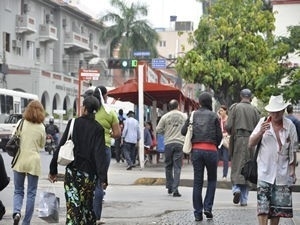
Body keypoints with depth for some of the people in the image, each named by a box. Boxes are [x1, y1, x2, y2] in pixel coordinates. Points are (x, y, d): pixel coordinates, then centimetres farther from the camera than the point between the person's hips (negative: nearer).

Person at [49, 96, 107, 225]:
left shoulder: (73, 123, -1)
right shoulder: (98, 129, -1)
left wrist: (53, 169, 1)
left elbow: (61, 146, -3)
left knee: (73, 206, -5)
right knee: (87, 206, 17)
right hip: (89, 173, 1)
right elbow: (100, 153, -10)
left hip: (72, 172, -1)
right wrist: (103, 177, -14)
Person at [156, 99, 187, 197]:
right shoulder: (184, 116, 2)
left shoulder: (165, 117, 0)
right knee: (177, 167, 0)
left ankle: (169, 186, 18)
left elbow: (158, 130, 2)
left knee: (168, 165, 14)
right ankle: (175, 189, -7)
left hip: (168, 143, 0)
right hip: (180, 143, 0)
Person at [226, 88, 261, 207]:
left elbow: (228, 126, -5)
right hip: (250, 140, 1)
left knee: (236, 167, 7)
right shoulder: (254, 110, 3)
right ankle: (244, 199, 6)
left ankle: (236, 188, -17)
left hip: (237, 140, -1)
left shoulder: (235, 107, -1)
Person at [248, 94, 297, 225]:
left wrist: (292, 170, 7)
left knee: (279, 205, 8)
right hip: (265, 170, -2)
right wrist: (260, 132, -18)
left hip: (282, 172, 2)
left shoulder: (289, 125, 2)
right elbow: (251, 144, -1)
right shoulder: (263, 123, 0)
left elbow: (293, 150, 9)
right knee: (263, 204, -11)